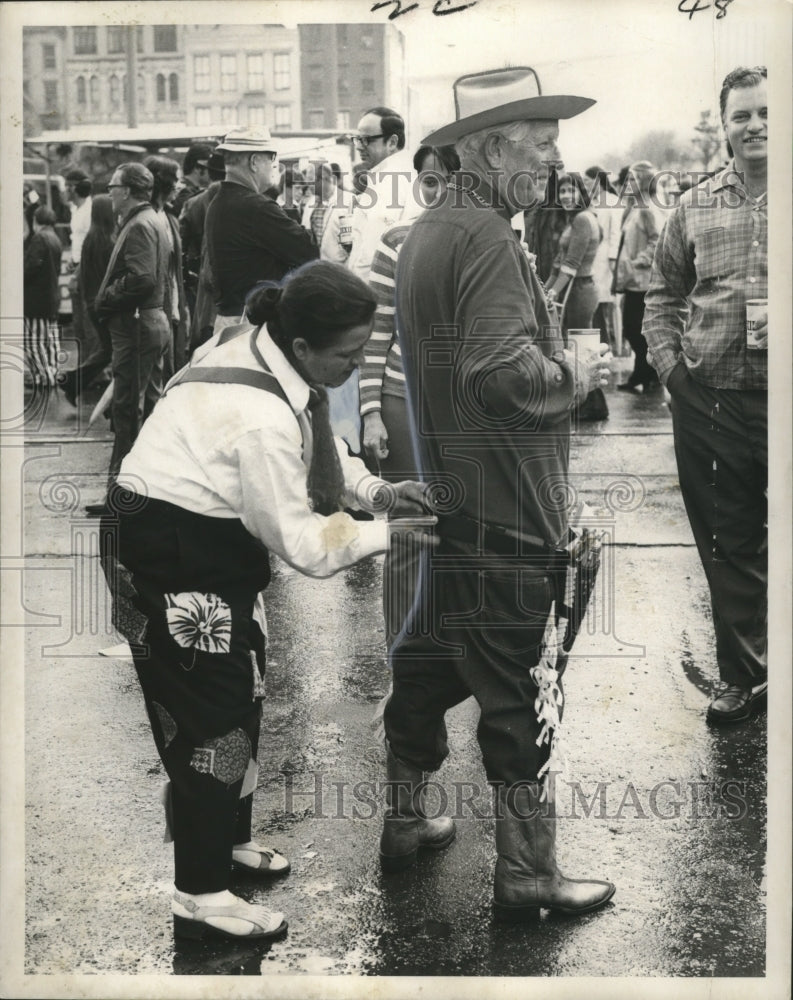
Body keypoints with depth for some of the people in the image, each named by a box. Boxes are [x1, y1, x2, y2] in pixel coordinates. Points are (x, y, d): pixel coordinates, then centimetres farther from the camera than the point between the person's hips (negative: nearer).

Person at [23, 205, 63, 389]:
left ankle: (43, 377, -5)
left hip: (36, 299, -9)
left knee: (32, 341, -4)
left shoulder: (39, 239, -15)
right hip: (52, 297, 9)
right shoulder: (55, 240, 12)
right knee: (50, 340, 12)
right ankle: (52, 377, 17)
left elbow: (30, 266, -22)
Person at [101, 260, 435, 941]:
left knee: (240, 698, 20)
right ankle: (201, 899, 10)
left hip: (214, 546, 10)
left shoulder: (268, 355, -5)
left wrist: (376, 492, -1)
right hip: (169, 558, -10)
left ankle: (229, 842, 39)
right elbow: (301, 542, -24)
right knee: (212, 713, -3)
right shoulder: (261, 417, -33)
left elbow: (321, 450, 12)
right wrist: (384, 534, -14)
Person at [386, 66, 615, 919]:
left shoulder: (425, 233, 13)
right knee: (516, 692, 0)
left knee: (428, 664, 19)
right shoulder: (486, 237, -17)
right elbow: (502, 370, -27)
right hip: (501, 511, -10)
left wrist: (557, 364, 14)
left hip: (446, 496, 10)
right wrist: (575, 376, -9)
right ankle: (526, 873, 10)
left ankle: (401, 820, 33)